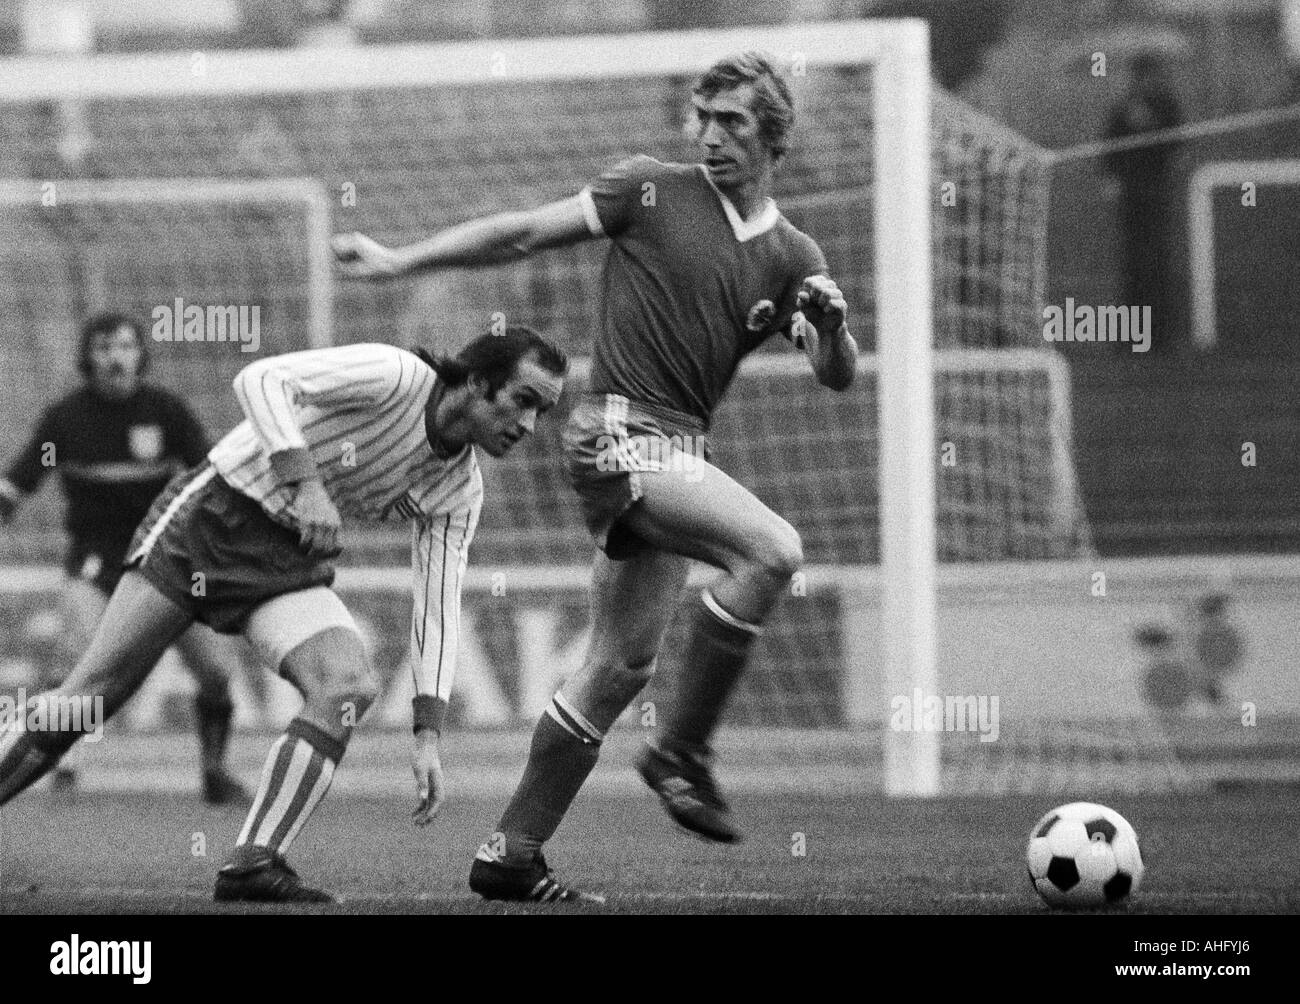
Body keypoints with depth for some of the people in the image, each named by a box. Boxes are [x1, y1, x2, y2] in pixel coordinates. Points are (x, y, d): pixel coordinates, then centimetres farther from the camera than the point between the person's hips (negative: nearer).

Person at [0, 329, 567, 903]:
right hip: (213, 516, -6)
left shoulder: (459, 493, 0)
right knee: (92, 695, -8)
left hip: (291, 565, 6)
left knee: (347, 685, -21)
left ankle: (253, 865, -20)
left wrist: (427, 735, -9)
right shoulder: (395, 377, -20)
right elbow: (260, 379, -28)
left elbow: (436, 613, 0)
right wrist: (306, 484, -36)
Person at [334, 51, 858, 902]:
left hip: (678, 450, 7)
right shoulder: (653, 191, -1)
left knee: (623, 666, 8)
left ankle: (512, 851, 15)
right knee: (772, 548, -26)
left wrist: (832, 325, -15)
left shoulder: (791, 257, 12)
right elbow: (526, 233, 3)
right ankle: (684, 749, -16)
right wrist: (401, 261, 1)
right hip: (622, 434, -7)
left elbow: (838, 376, 7)